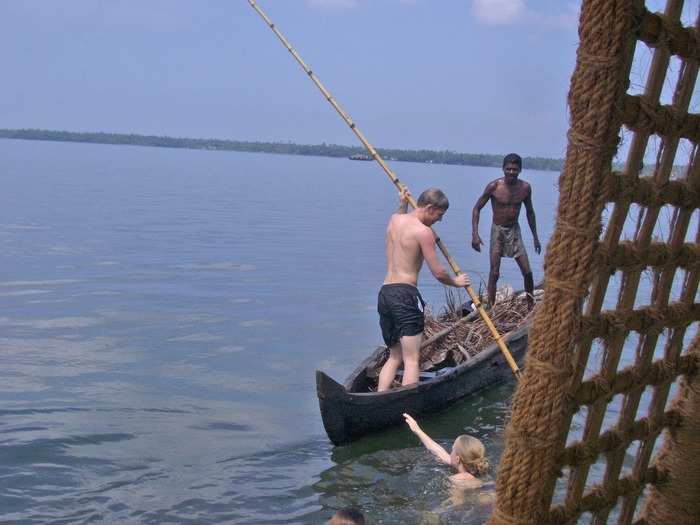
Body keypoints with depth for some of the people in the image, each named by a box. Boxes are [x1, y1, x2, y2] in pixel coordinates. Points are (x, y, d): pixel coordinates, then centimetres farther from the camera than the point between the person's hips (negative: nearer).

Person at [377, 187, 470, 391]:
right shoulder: (423, 232, -8)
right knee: (411, 359, -9)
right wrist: (456, 281, 11)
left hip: (384, 293, 8)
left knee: (394, 357, 15)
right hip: (405, 294, -8)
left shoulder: (394, 219, 14)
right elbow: (438, 273, -6)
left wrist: (402, 204, 47)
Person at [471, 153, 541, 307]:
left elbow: (530, 212, 11)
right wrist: (475, 234, -16)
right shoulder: (494, 186, -15)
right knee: (494, 274, -6)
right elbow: (477, 208, -7)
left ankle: (532, 308, 16)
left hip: (514, 231, 3)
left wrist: (535, 237, 13)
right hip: (498, 231, -3)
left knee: (527, 272, 2)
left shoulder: (525, 188, -4)